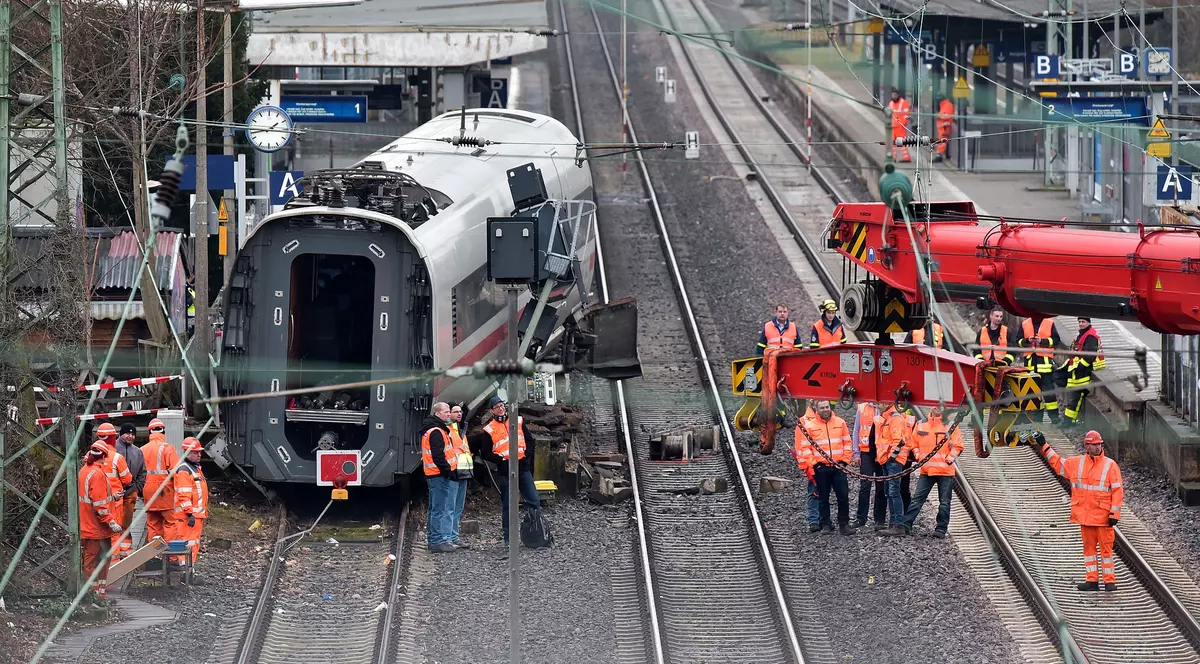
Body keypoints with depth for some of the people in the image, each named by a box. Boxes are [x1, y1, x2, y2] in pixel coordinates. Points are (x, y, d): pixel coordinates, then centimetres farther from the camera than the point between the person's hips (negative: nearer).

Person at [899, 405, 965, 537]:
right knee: (917, 499, 1)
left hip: (945, 471, -2)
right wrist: (918, 456, 1)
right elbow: (914, 443, 16)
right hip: (926, 470, 2)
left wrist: (949, 459, -12)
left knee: (944, 502, 5)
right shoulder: (921, 425, 7)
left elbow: (957, 446, -2)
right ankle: (906, 524, 1)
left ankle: (941, 529, 11)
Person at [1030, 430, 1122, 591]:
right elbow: (1057, 463, 21)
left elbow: (1117, 491, -4)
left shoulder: (1110, 465, -2)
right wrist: (1044, 446, 16)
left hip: (1103, 516, -4)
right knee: (1088, 547, 8)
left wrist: (1114, 514, -9)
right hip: (1084, 514, 4)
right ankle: (1092, 580, 13)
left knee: (1106, 548, -2)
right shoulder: (1076, 463, 8)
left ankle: (1109, 581, 1)